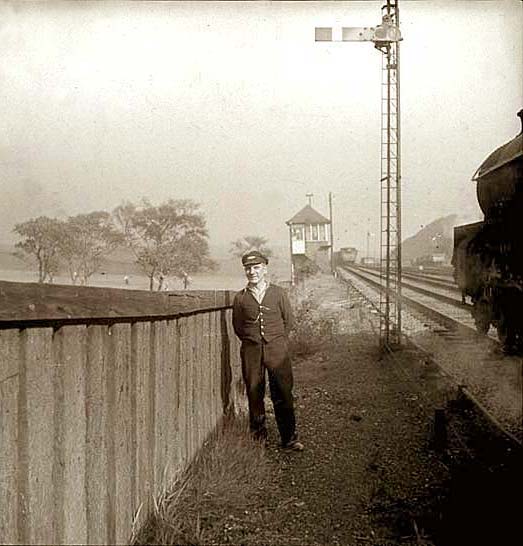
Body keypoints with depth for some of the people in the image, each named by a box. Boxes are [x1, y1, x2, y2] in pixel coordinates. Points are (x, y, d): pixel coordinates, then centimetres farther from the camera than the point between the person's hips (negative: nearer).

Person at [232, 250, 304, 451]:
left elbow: (288, 321, 12)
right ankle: (259, 435, 17)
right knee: (254, 394, 4)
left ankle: (289, 438, 6)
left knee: (283, 394, -2)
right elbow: (238, 327, 14)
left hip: (277, 349, -1)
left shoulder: (278, 293, 5)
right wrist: (252, 341, 12)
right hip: (251, 351, 1)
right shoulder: (240, 298, 6)